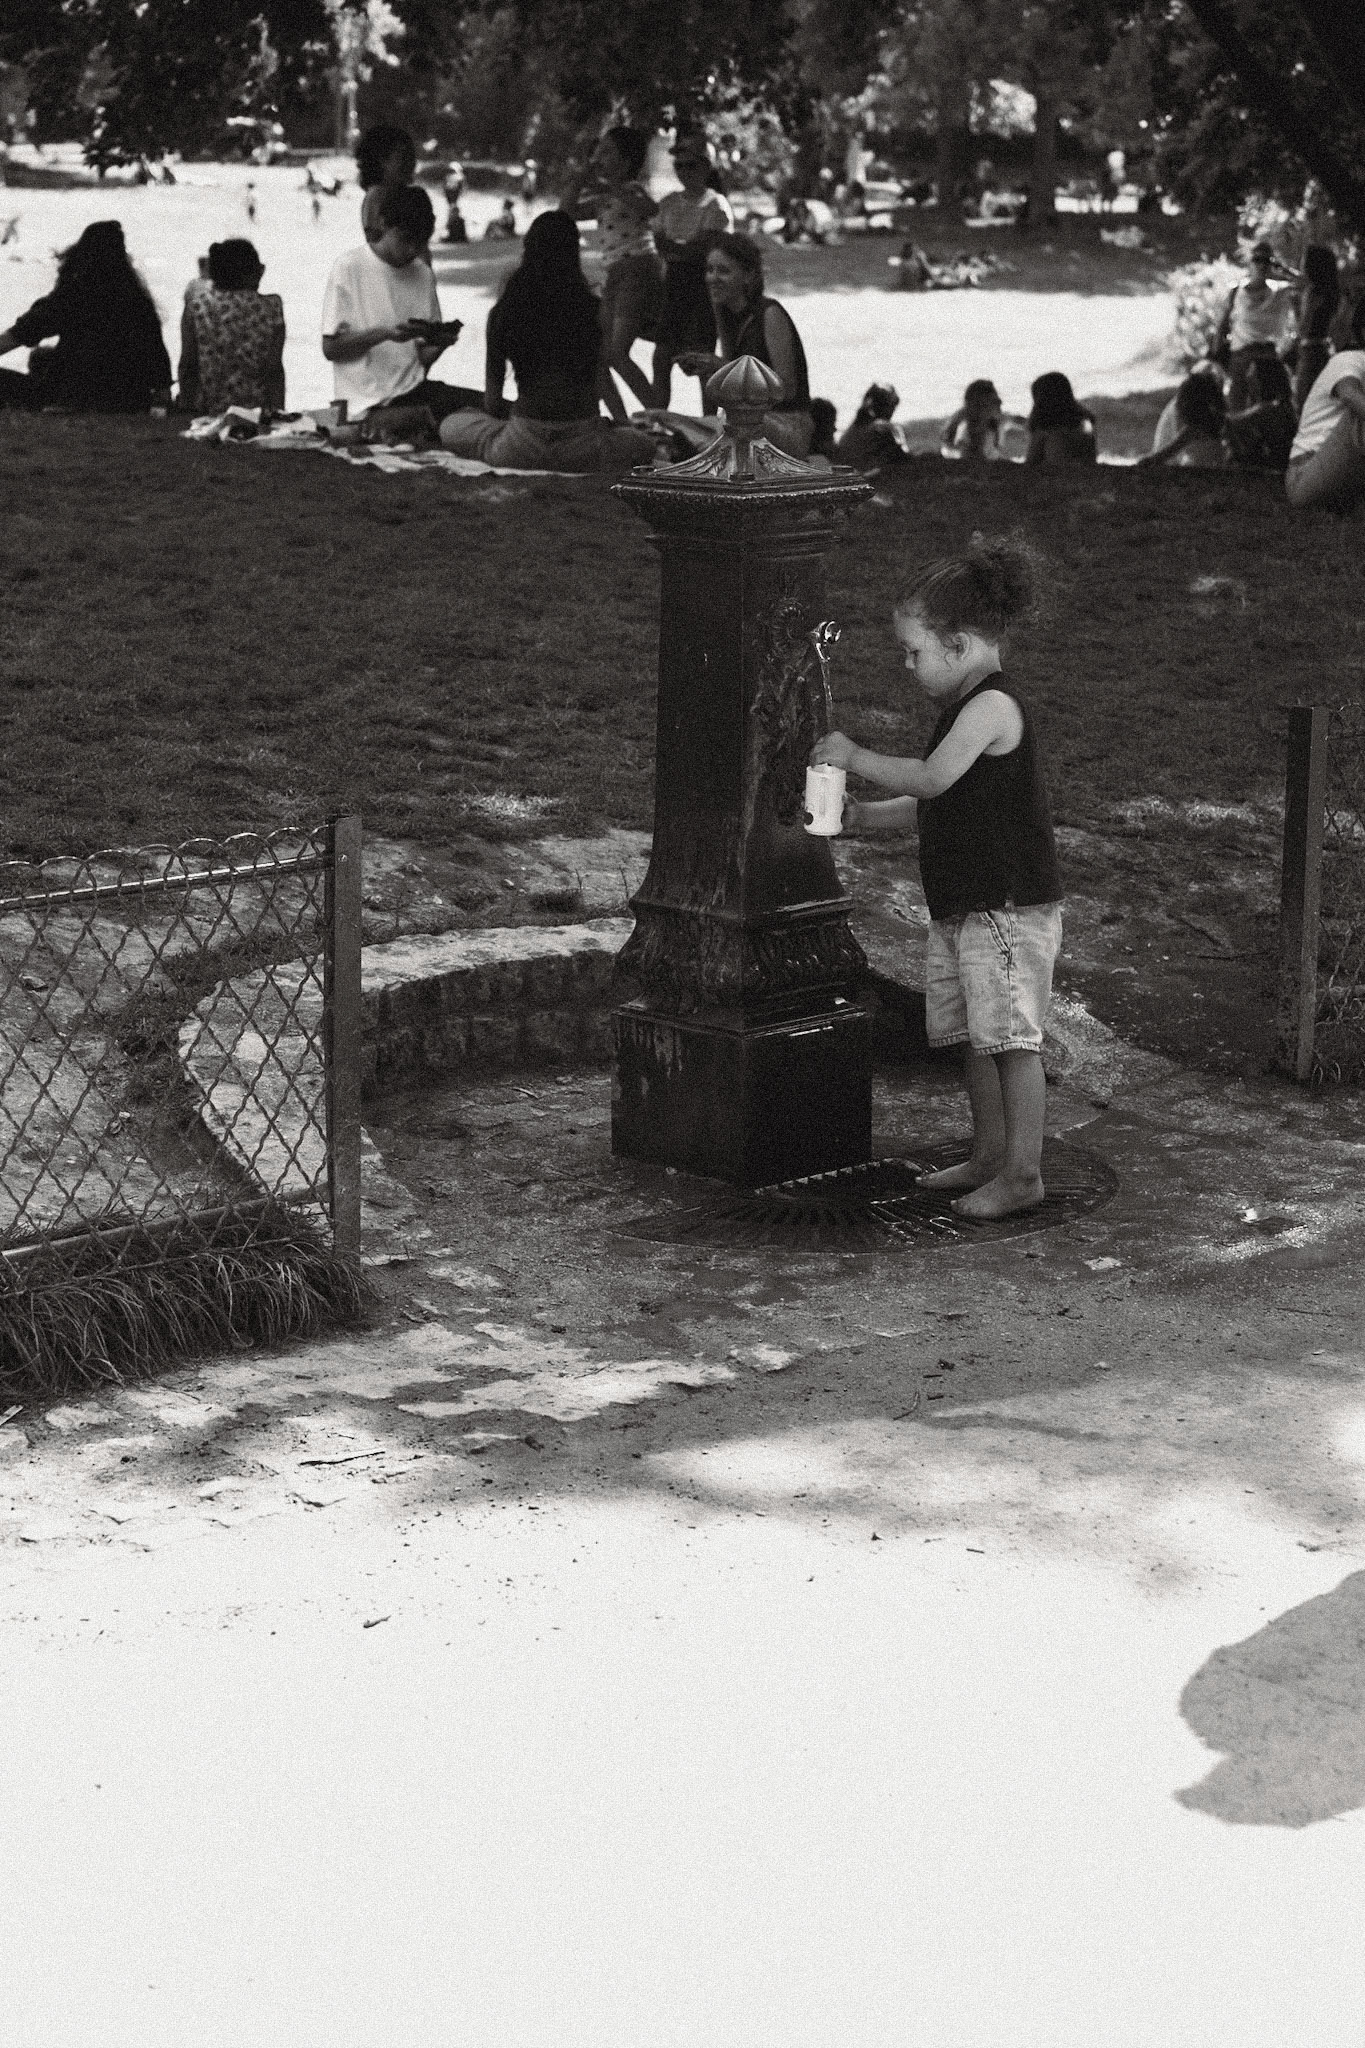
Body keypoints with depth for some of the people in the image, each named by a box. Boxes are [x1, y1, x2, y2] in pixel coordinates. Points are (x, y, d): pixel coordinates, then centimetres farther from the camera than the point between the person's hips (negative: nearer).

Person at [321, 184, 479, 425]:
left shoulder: (423, 275, 12)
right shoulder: (349, 267, -5)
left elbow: (423, 358, 12)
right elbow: (330, 348, -6)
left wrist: (440, 342, -11)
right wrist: (383, 333, -19)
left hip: (415, 389, 6)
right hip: (372, 404, -6)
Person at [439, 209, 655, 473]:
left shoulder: (502, 313, -3)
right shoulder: (593, 309, -3)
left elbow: (492, 403, 2)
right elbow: (598, 388, 5)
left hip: (524, 445, 0)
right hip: (581, 446, 0)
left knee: (451, 426, 26)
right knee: (645, 444, 30)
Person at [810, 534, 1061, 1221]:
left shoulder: (993, 706, -17)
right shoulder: (965, 708, 14)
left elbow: (932, 779, -26)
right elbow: (934, 803, 20)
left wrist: (855, 758, -15)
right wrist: (860, 815, 12)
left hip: (1010, 906, -10)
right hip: (963, 907, 10)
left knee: (1010, 1036, -6)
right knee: (976, 1036, 15)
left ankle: (1024, 1172, -1)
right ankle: (990, 1156, 26)